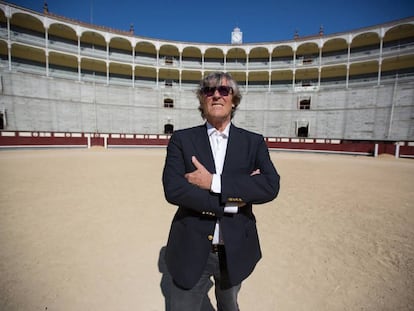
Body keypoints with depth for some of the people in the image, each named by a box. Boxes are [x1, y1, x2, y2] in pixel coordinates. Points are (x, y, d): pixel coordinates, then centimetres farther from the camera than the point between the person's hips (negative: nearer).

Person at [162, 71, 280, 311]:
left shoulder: (254, 142, -3)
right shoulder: (181, 139, -6)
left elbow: (271, 186, -18)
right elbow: (172, 189, -18)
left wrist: (213, 182, -24)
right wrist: (231, 201, -20)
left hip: (236, 251, 2)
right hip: (191, 251, -1)